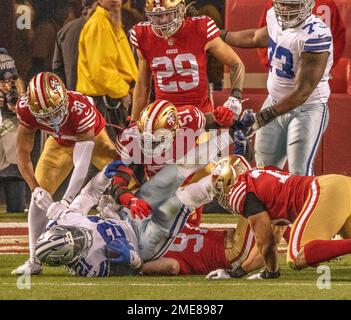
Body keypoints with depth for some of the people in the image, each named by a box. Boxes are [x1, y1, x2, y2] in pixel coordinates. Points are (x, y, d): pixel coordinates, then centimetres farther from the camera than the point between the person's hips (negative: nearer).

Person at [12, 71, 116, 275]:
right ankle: (34, 260, -4)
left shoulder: (80, 109, -45)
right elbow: (23, 153, -22)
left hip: (93, 137, -3)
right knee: (39, 195, -10)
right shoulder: (26, 109, -33)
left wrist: (66, 202, -54)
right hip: (61, 142, 3)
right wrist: (36, 189, -35)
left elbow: (82, 164, -47)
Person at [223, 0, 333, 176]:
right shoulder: (274, 18, -1)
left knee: (299, 174, -17)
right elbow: (257, 38, 26)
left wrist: (262, 117, -31)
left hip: (307, 109, -8)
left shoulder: (316, 35, -26)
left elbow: (302, 93, -28)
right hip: (275, 102, 8)